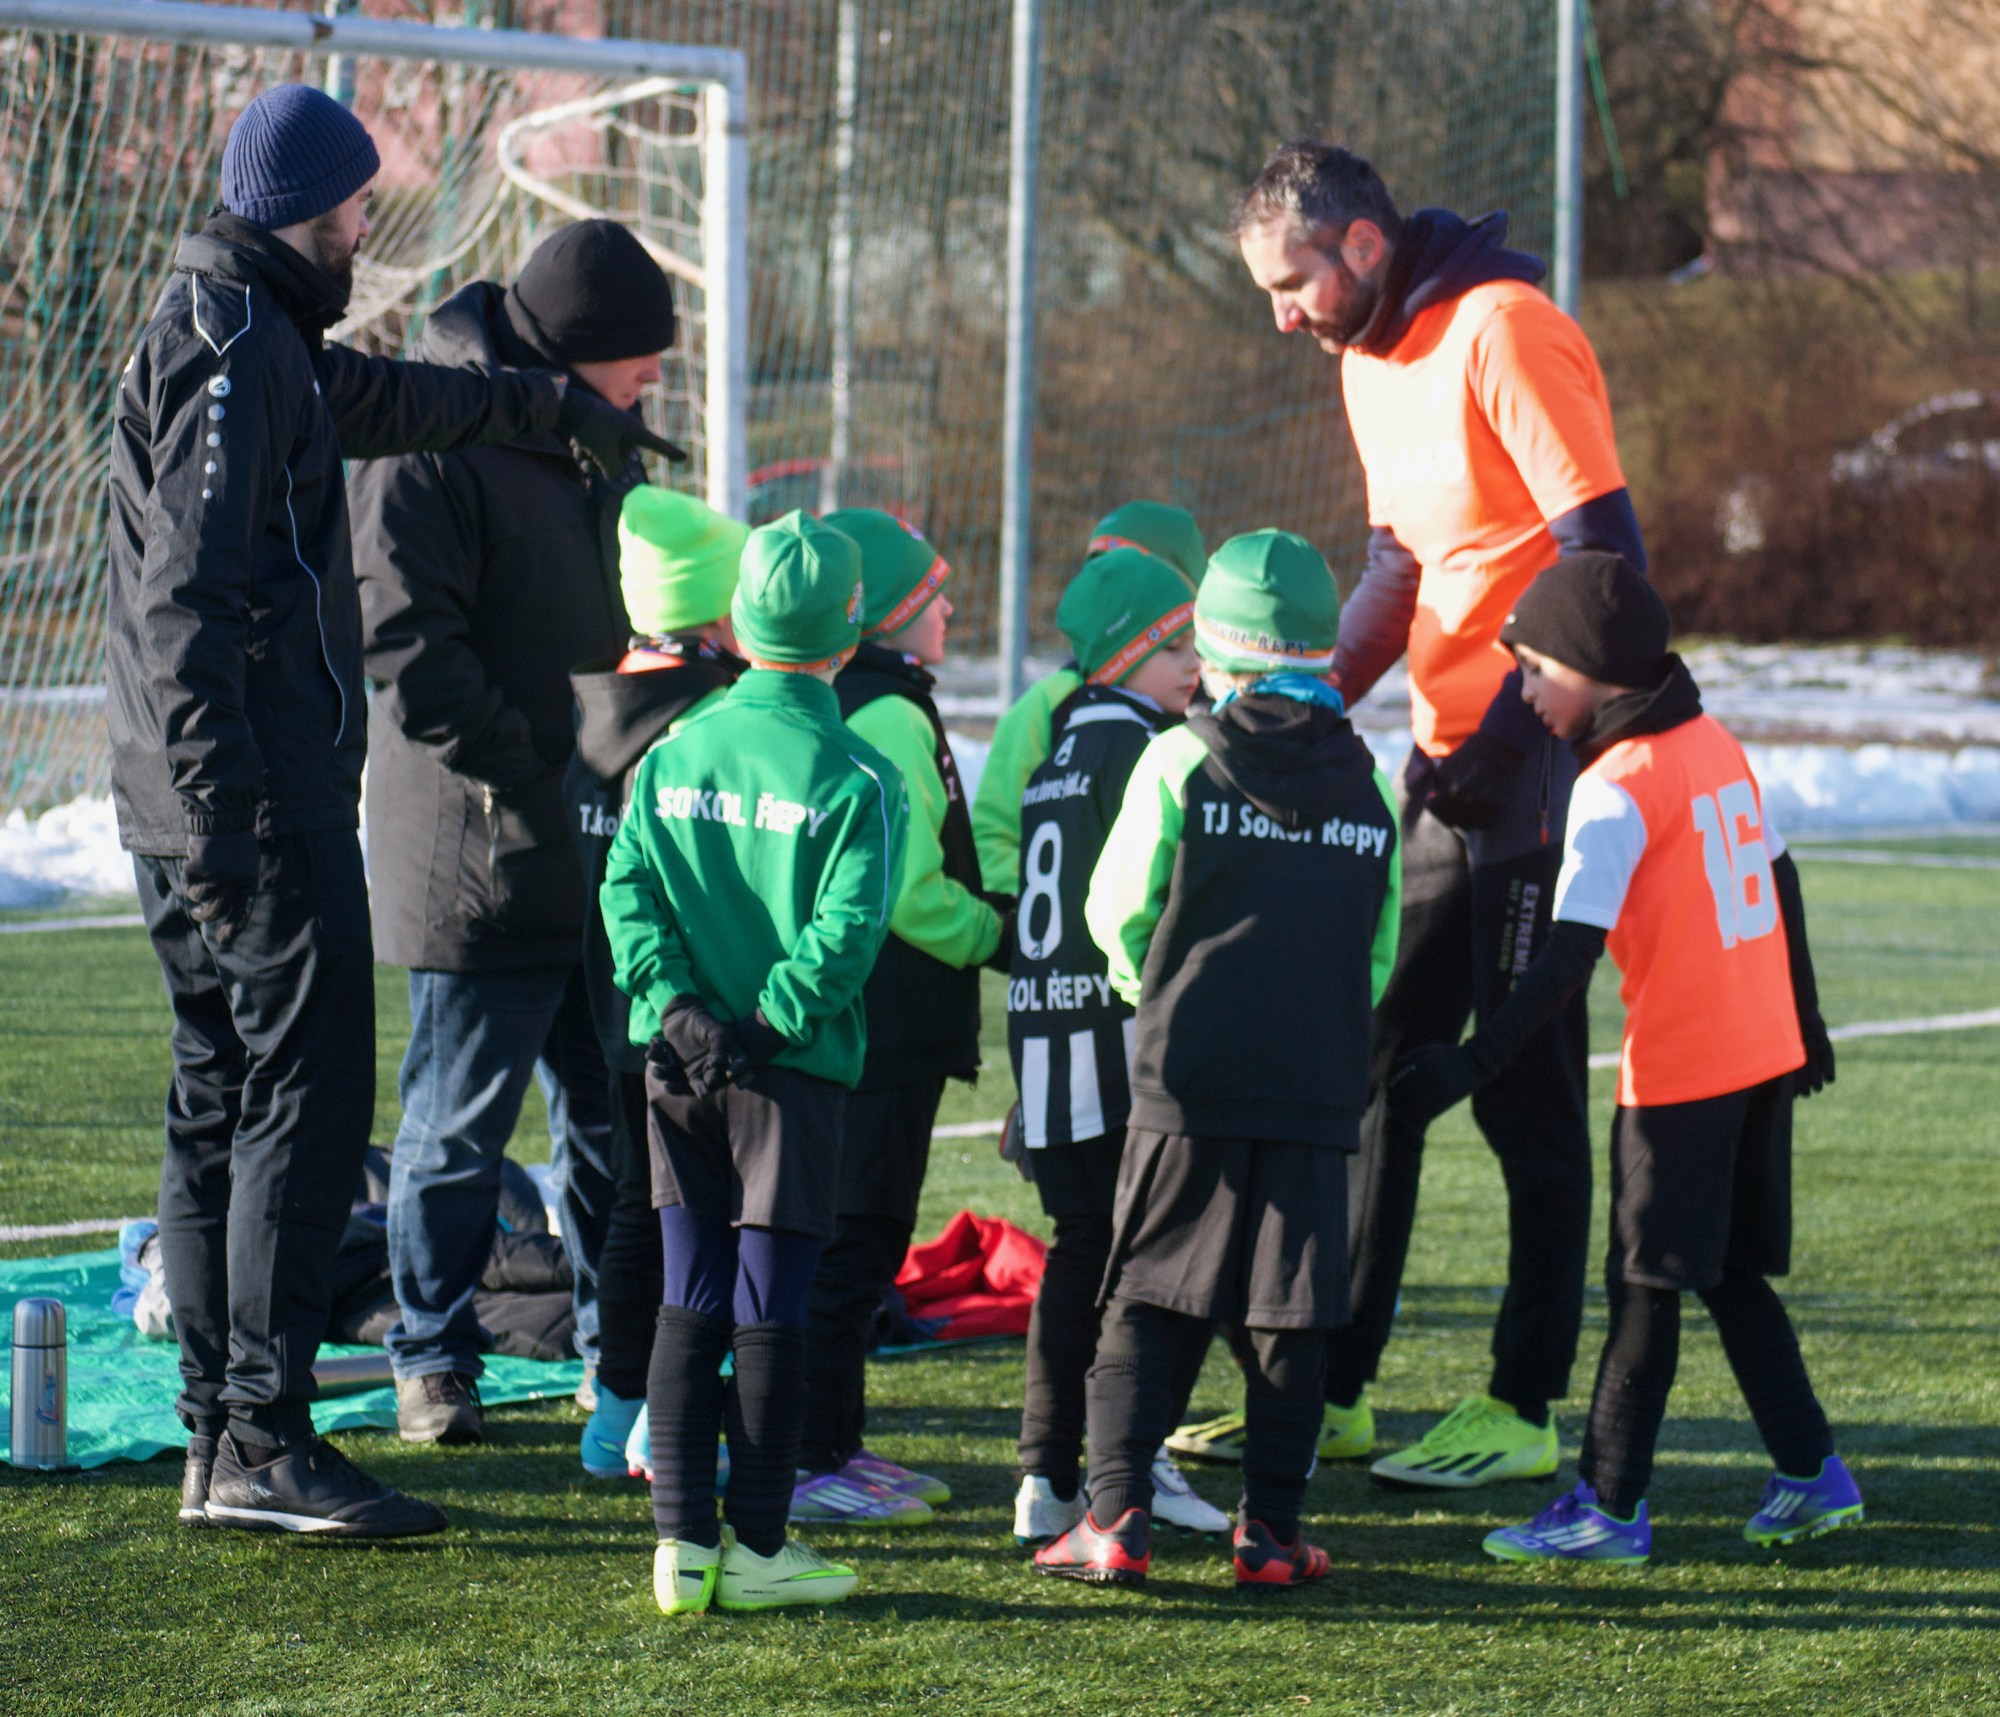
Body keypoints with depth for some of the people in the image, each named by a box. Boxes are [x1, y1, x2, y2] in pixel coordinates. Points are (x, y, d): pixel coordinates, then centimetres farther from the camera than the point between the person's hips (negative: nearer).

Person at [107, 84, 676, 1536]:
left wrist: (554, 403, 48)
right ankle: (264, 1440, -13)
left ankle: (223, 1438, 14)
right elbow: (190, 597, -21)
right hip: (262, 801, -11)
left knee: (222, 1107, 11)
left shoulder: (261, 339, 18)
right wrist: (220, 807, -25)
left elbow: (388, 401, 38)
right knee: (308, 1100, -11)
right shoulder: (235, 349, -14)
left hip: (216, 810, 11)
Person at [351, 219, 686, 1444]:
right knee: (460, 1122, 2)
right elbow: (406, 643, -19)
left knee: (616, 1111, 13)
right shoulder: (433, 445, -14)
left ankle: (620, 1350, 23)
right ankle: (435, 1361, 13)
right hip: (482, 855, -8)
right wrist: (525, 771, -20)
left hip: (605, 854, 8)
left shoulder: (593, 446, 14)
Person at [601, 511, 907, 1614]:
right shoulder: (856, 779, -8)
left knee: (689, 1305, 10)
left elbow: (626, 891, -1)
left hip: (679, 1067, 4)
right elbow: (845, 928, -16)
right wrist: (773, 1022, -12)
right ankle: (756, 1545, 5)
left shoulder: (672, 758, 6)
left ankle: (682, 1542, 8)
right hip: (791, 1074, -4)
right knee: (770, 1313, 2)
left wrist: (678, 1006, -6)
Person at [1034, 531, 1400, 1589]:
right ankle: (1271, 1530, 8)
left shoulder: (1181, 761, -6)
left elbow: (1117, 914, 1)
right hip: (1318, 1088, 2)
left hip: (1188, 1078, -2)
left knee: (1141, 1300, 5)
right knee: (1288, 1313, 7)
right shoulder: (1365, 783, 4)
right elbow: (1381, 952, 11)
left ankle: (1117, 1519, -2)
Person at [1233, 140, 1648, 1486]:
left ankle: (1527, 1409, 6)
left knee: (1527, 1085, -2)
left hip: (1538, 767, -9)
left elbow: (1607, 550, -19)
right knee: (1375, 1064, 9)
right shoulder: (1371, 359, 12)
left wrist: (1510, 736, -20)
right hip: (1449, 765, 9)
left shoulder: (1500, 331, -15)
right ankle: (1331, 1386, 16)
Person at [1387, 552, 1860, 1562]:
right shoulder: (1717, 745, 9)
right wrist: (1804, 1017, 28)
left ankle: (1610, 1509, 4)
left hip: (1679, 1074, -8)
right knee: (1731, 1277, 17)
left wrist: (1473, 1064, -22)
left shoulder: (1617, 788, -15)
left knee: (1646, 1288, -1)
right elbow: (1780, 883, 17)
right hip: (1765, 1057, 8)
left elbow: (1570, 955, -21)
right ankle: (1810, 1475, 18)